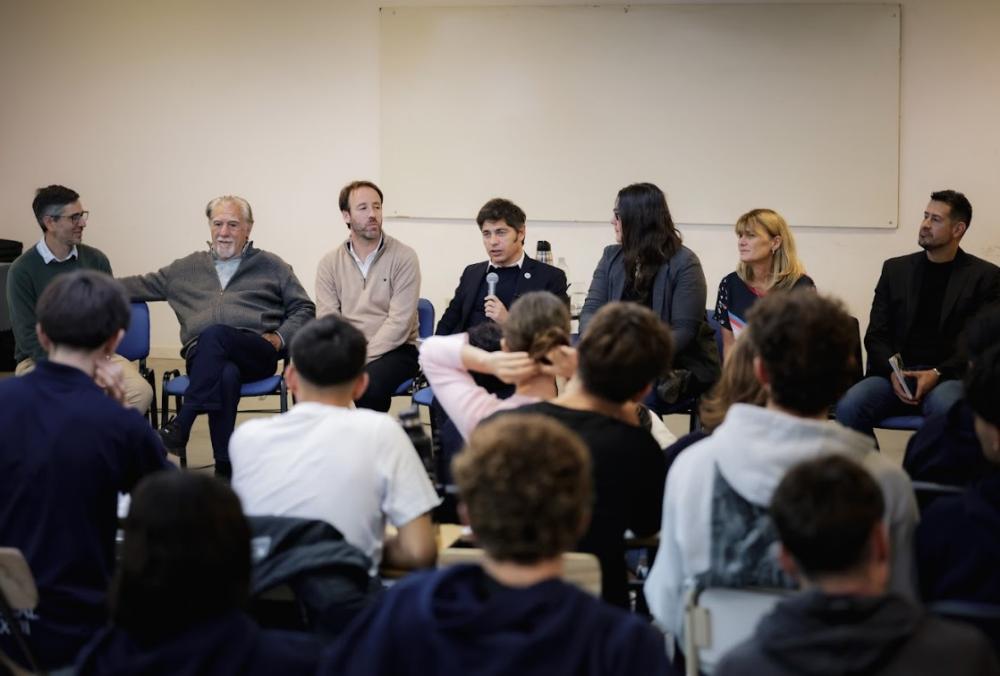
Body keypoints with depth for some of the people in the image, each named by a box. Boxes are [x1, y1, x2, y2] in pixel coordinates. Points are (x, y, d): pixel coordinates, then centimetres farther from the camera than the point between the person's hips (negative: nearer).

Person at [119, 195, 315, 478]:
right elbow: (142, 285, 26)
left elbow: (303, 309, 19)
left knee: (214, 335, -37)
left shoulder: (271, 266, 20)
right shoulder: (188, 268, 26)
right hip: (202, 356, 1)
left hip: (256, 354, -1)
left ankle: (180, 425, -35)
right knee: (226, 374, -38)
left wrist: (280, 338, 1)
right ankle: (224, 466, -40)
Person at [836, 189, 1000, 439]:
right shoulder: (896, 269, 17)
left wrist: (938, 374, -14)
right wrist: (892, 371, -8)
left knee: (946, 408, -39)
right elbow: (876, 335, 13)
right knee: (849, 407, -27)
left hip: (949, 376, -3)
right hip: (896, 374, 3)